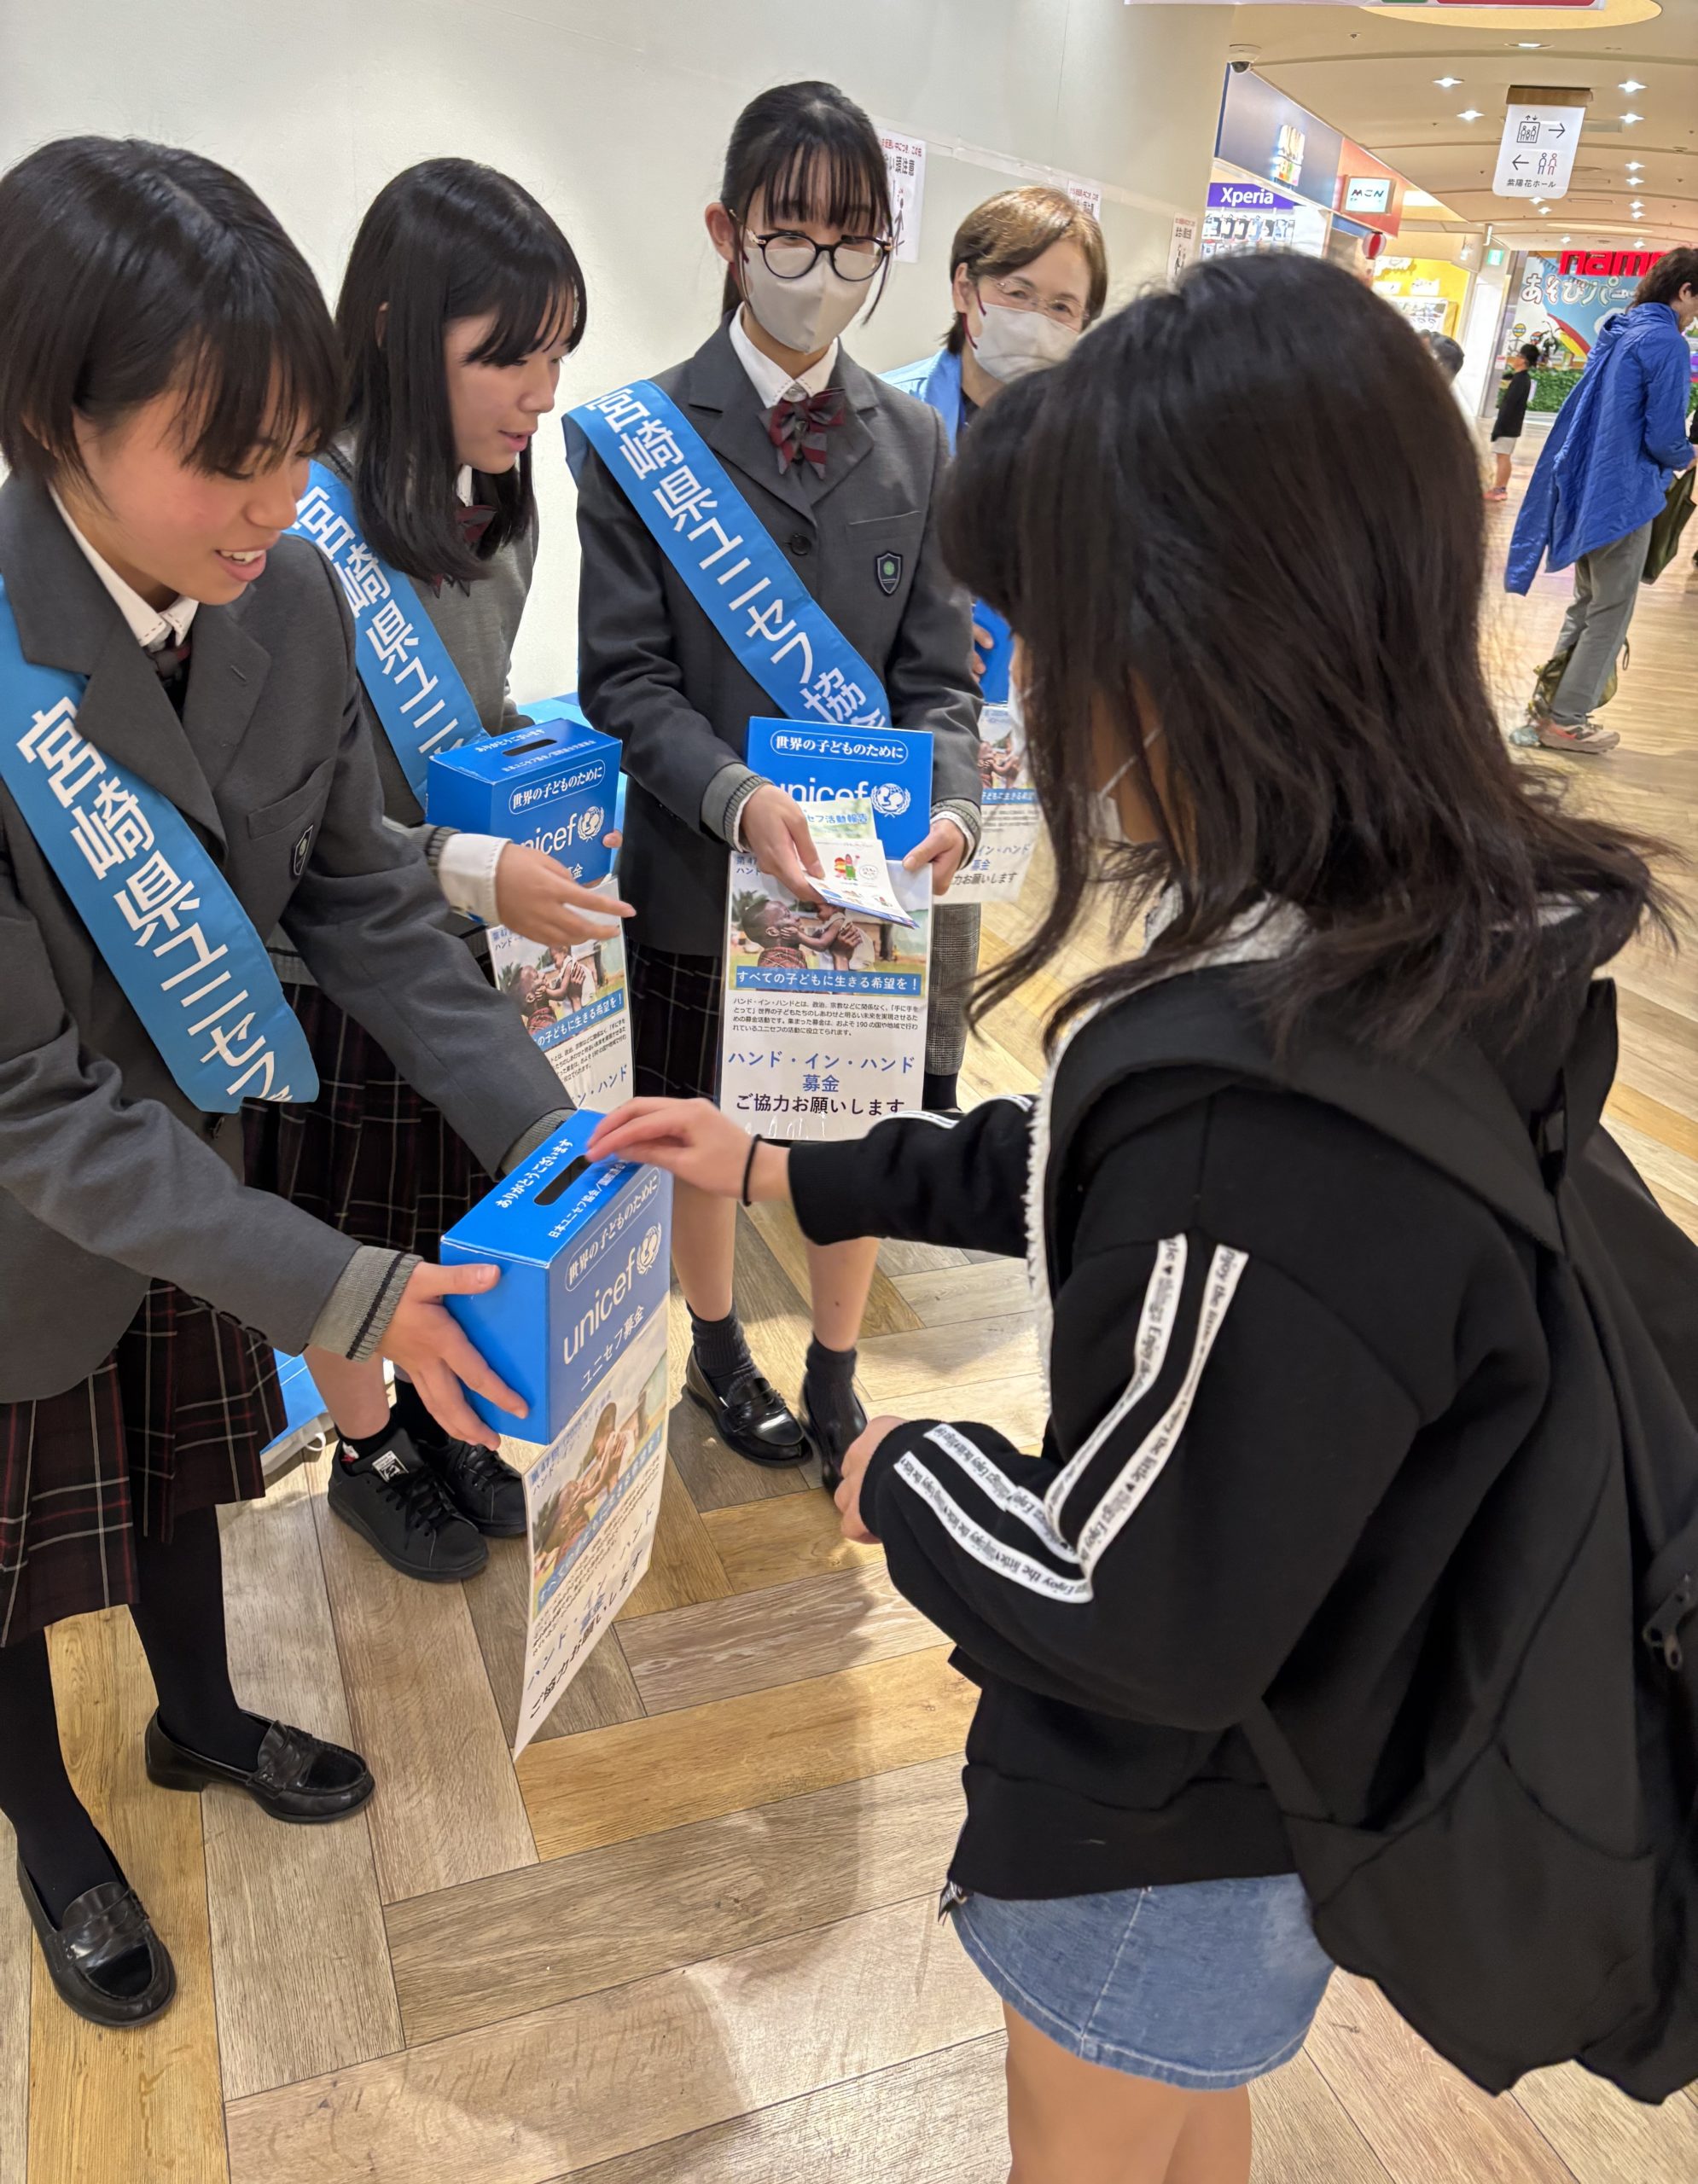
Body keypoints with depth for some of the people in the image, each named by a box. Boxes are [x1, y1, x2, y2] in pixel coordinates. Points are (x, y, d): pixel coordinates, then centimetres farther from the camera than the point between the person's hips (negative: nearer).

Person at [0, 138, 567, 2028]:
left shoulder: (290, 600, -16)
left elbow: (362, 901, -6)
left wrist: (541, 1123, -16)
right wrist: (346, 1295, -31)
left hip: (187, 1167, 5)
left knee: (176, 1476, 28)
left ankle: (199, 1722, 57)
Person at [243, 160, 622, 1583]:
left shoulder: (498, 505, 0)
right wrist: (472, 870, -30)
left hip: (451, 938, 7)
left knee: (453, 1204, 21)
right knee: (347, 1230, 15)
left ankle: (437, 1420, 46)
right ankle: (368, 1455, 41)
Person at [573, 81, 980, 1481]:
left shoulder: (916, 443, 5)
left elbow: (938, 670, 4)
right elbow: (624, 677, -8)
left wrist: (949, 802, -16)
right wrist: (738, 796, -26)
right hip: (704, 862, -2)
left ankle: (836, 1383, 36)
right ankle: (719, 1353, 42)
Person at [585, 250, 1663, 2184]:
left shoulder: (1281, 1114, -41)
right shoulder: (1429, 933, -11)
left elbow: (1141, 1619, -31)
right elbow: (1103, 1171, 2)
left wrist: (902, 1479, -12)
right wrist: (783, 1174, 5)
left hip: (1180, 1801, -6)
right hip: (1294, 1722, 7)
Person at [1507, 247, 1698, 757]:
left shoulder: (1616, 334, 12)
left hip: (1583, 487, 9)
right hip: (1622, 497, -8)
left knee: (1587, 608, 18)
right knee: (1610, 615, 0)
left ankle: (1549, 705, 19)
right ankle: (1565, 721, 2)